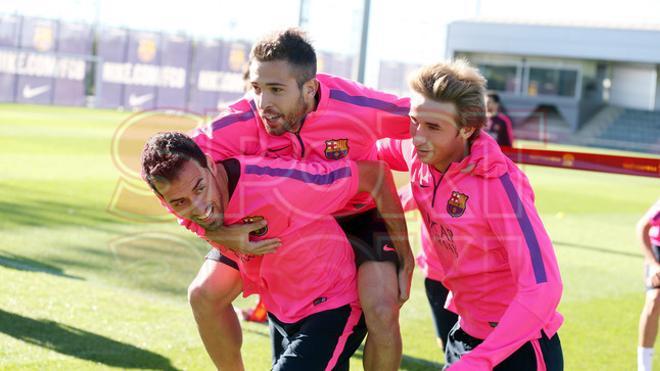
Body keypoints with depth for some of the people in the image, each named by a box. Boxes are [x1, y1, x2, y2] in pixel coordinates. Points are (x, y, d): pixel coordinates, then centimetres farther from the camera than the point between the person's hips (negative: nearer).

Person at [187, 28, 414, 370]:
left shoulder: (354, 105, -34)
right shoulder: (241, 123, -29)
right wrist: (216, 233, -36)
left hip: (357, 216, -2)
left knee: (382, 313, -24)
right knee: (204, 295, -4)